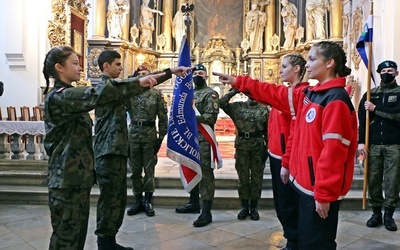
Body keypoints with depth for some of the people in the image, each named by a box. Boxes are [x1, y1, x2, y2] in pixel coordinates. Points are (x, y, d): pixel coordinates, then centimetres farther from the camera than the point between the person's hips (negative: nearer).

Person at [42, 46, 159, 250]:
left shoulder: (69, 96, 17)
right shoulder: (59, 96, -16)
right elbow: (96, 95, -30)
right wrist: (137, 82, -30)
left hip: (78, 175, 10)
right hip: (67, 178, -10)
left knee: (78, 230, 15)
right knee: (66, 233, 1)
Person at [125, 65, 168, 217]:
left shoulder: (156, 94, 2)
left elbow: (163, 116, 1)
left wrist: (161, 137, -4)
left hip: (150, 135, -1)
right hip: (133, 134, 2)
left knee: (149, 170, 5)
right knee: (135, 170, 8)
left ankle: (148, 202, 17)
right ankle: (138, 201, 21)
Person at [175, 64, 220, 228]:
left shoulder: (210, 94, -5)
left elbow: (211, 117, -16)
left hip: (204, 139, -8)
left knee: (205, 174, -8)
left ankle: (206, 212, -6)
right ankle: (194, 203, 30)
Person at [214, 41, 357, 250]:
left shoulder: (336, 100, -18)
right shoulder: (309, 94, 10)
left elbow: (333, 150, -22)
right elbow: (275, 94, 16)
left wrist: (324, 193, -21)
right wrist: (238, 82, 14)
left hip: (321, 190, -9)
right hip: (307, 183, 9)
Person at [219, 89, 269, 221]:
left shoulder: (264, 109, 5)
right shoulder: (237, 106, 5)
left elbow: (268, 130, 4)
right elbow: (221, 103, -8)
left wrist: (267, 148, -2)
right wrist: (234, 91, -8)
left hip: (258, 146, 0)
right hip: (241, 146, 0)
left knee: (257, 178, 6)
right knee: (243, 177, 8)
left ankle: (254, 208, 19)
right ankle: (244, 207, 20)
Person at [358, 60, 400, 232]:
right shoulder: (370, 94, 10)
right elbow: (362, 119, 2)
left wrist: (375, 109, -12)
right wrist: (361, 142, -6)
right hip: (373, 144, 2)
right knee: (373, 180, 5)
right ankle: (376, 213, 17)